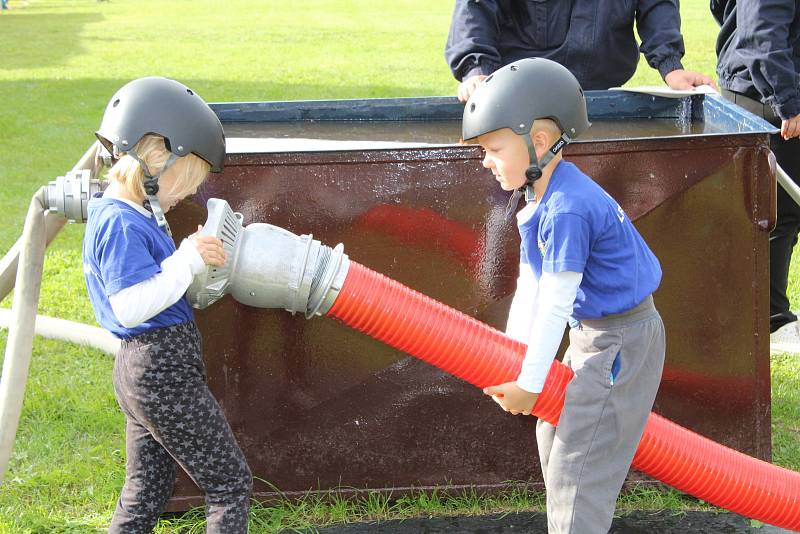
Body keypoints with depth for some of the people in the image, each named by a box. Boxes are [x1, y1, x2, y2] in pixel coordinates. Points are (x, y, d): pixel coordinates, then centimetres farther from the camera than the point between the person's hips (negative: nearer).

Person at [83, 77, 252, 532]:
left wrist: (197, 259, 6)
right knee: (232, 484, -2)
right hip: (165, 370, -10)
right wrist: (187, 262, -27)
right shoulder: (122, 225, -19)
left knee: (146, 493, 16)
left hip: (145, 369, 10)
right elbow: (131, 305, -27)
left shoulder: (134, 214, 12)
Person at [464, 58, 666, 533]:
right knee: (553, 435, 21)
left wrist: (530, 384, -17)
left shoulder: (566, 210, -28)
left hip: (621, 342, -11)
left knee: (576, 461, -8)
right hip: (592, 335, 11)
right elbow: (530, 289, 10)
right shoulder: (541, 199, 4)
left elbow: (556, 305, -25)